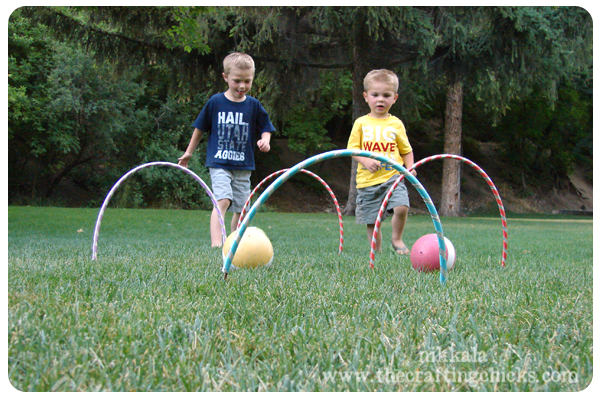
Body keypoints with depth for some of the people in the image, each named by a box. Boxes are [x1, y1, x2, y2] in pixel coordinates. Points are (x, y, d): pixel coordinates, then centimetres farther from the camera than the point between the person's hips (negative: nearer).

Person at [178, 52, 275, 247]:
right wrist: (189, 152, 18)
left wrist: (265, 140, -11)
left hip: (244, 166, 3)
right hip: (219, 163, -3)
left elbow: (265, 128, 13)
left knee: (241, 208, 8)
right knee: (223, 200, -22)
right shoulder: (215, 102, 0)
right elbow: (200, 128, 11)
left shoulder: (253, 105, 5)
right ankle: (216, 242, -30)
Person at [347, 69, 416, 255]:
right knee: (371, 221, 3)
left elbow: (406, 150, 16)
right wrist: (365, 161, -14)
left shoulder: (396, 124, 9)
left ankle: (397, 239, 3)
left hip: (393, 177, 0)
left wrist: (410, 167, -1)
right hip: (368, 180, 0)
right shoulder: (361, 123, 6)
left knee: (401, 207, -22)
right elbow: (352, 148, 3)